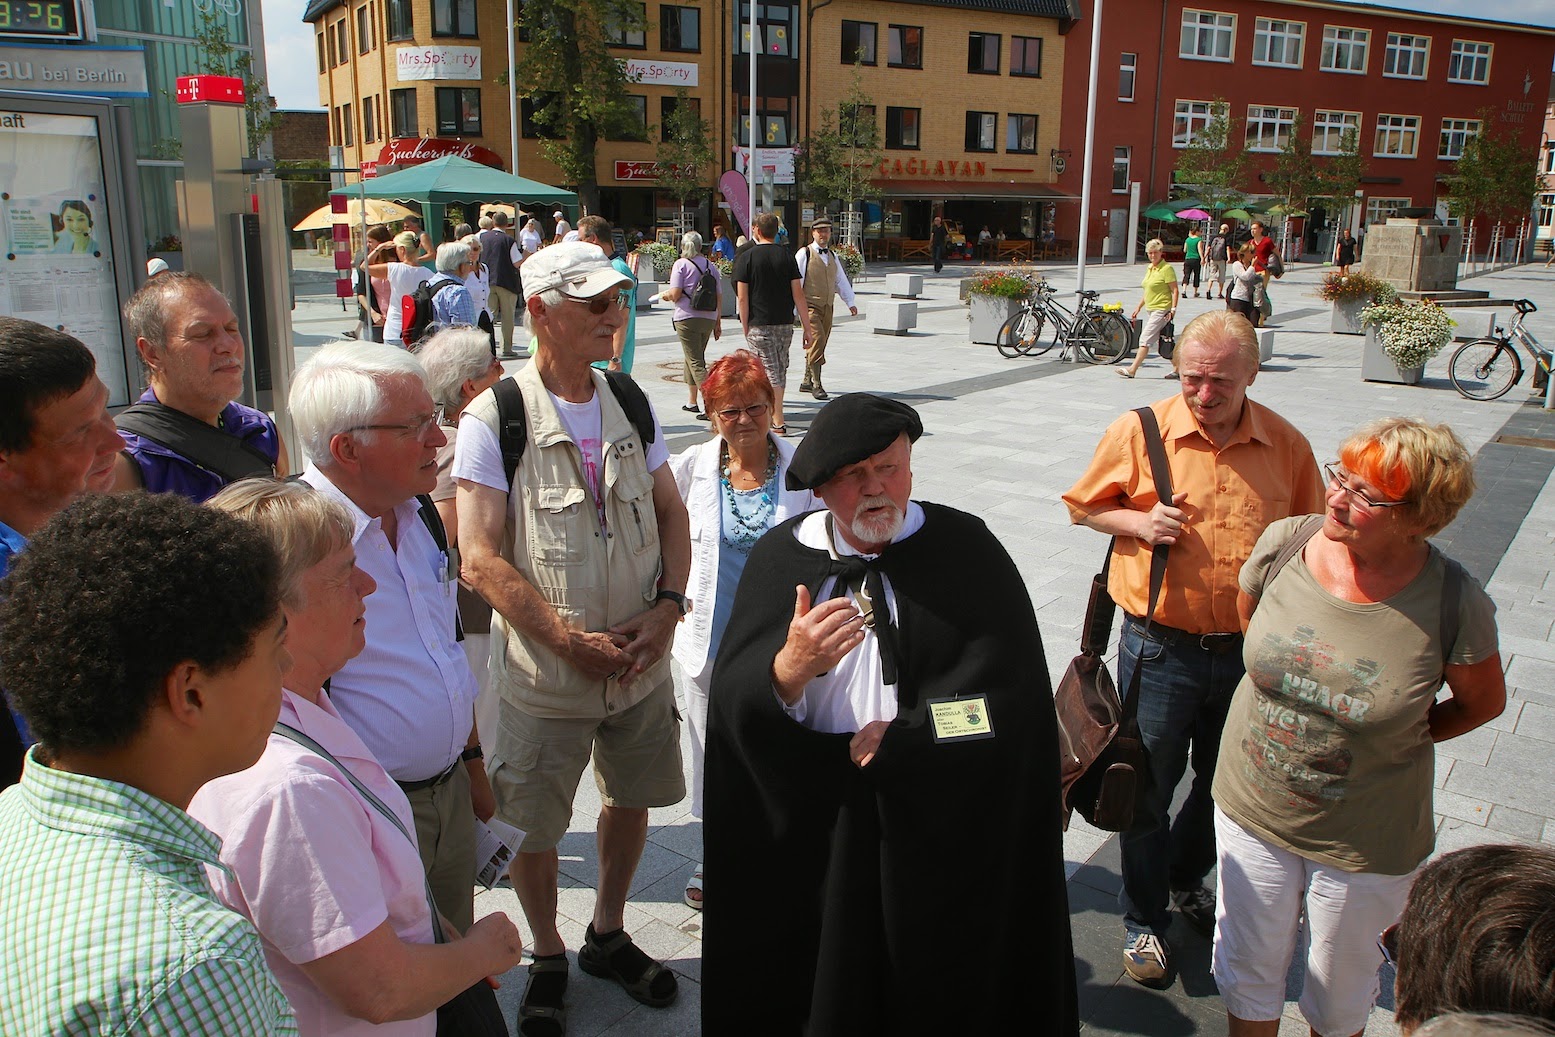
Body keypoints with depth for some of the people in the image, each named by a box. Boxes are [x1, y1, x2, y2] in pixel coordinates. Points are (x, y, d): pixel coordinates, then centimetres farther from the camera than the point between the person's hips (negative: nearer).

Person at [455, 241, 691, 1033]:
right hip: (545, 672, -4)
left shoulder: (631, 402, 3)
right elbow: (481, 558, -17)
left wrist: (667, 607, -7)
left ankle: (608, 935, 45)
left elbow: (671, 515, 8)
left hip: (641, 663, 5)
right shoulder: (494, 419, -13)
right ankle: (548, 959, 38)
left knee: (631, 798, 19)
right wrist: (571, 641, -19)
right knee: (535, 825, 11)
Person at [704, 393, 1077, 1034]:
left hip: (942, 829, -1)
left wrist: (898, 740, -13)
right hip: (808, 838, 1)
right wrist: (788, 669, -28)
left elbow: (1006, 692, -11)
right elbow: (732, 705, -8)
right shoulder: (779, 558, -1)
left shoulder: (966, 549, -5)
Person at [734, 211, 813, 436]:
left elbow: (743, 298, -8)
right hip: (785, 324, 3)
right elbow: (798, 294, -2)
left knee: (770, 373, -1)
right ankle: (773, 413, 28)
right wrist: (808, 327, 1)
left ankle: (778, 422, -6)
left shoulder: (746, 258, -5)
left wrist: (745, 328, 0)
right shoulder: (786, 256, 2)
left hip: (759, 325, -3)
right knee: (780, 371, 15)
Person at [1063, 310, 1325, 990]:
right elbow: (1084, 506, 3)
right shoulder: (1139, 432, -8)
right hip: (1160, 646, -3)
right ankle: (1144, 918, 30)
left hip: (1248, 648, 3)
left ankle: (1185, 879, 47)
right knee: (1148, 786, 9)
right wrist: (1139, 521, -16)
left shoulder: (1286, 445, -2)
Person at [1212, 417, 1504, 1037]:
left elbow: (1482, 703, -2)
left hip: (1364, 841, -2)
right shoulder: (1283, 544, -15)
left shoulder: (1453, 603, -22)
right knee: (1246, 972, 21)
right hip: (1251, 807, 2)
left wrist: (1390, 740, -3)